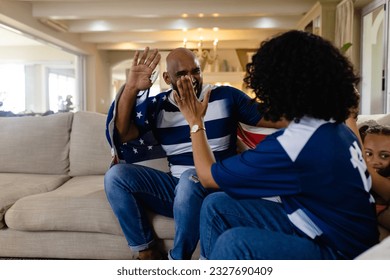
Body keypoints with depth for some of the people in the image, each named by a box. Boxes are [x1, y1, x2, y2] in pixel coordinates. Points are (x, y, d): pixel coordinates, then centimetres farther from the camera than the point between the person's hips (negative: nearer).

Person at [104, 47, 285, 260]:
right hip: (175, 186, 4)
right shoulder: (157, 106, 7)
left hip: (215, 187, -3)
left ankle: (178, 258, -13)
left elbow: (270, 118, 1)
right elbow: (123, 133, -7)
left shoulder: (225, 97, 1)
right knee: (116, 175, -13)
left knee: (191, 179, -38)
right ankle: (147, 252, -4)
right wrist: (131, 88, -18)